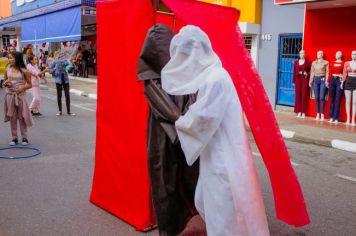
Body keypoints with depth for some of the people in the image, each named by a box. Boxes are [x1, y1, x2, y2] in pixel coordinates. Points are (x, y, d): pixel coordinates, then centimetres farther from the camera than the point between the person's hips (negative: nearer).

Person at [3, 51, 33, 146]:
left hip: (20, 95, -3)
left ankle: (25, 138, 12)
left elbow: (30, 84, 0)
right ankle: (14, 138, 15)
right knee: (12, 117, 6)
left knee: (22, 117, 2)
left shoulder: (24, 71, -5)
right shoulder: (7, 70, 5)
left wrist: (23, 87, -18)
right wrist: (6, 83, -9)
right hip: (10, 95, 3)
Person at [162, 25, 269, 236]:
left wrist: (179, 123, -3)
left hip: (224, 158, -10)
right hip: (216, 155, 10)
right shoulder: (208, 75, 10)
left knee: (222, 214, 4)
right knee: (205, 204, 23)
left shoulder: (216, 79, -22)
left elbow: (201, 119, -21)